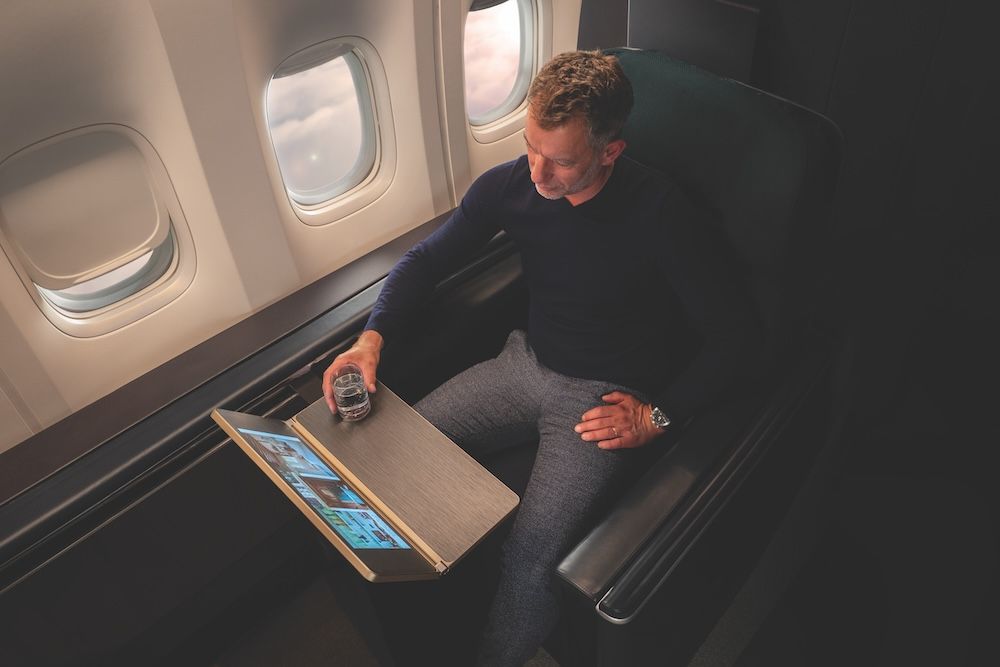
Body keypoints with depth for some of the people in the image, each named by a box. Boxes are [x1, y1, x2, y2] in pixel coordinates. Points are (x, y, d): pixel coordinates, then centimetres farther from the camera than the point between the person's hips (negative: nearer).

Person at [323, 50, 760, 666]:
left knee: (531, 558, -24)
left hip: (606, 398, -5)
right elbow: (428, 258, 4)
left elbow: (734, 333, -12)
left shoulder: (662, 216, -21)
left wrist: (658, 416, -17)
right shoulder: (511, 184, -7)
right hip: (527, 363, 5)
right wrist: (373, 337, -11)